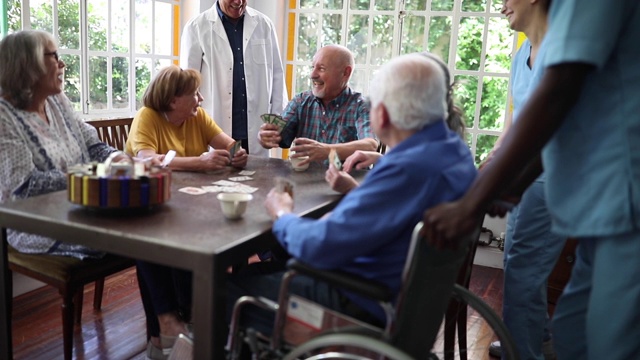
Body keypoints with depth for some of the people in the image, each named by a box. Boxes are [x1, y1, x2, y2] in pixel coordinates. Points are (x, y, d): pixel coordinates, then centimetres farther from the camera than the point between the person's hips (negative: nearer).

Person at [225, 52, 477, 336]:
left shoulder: (408, 168, -31)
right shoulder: (455, 149, 0)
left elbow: (319, 246, -28)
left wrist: (282, 217, -8)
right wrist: (357, 191, 7)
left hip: (368, 308, -10)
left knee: (228, 286, 1)